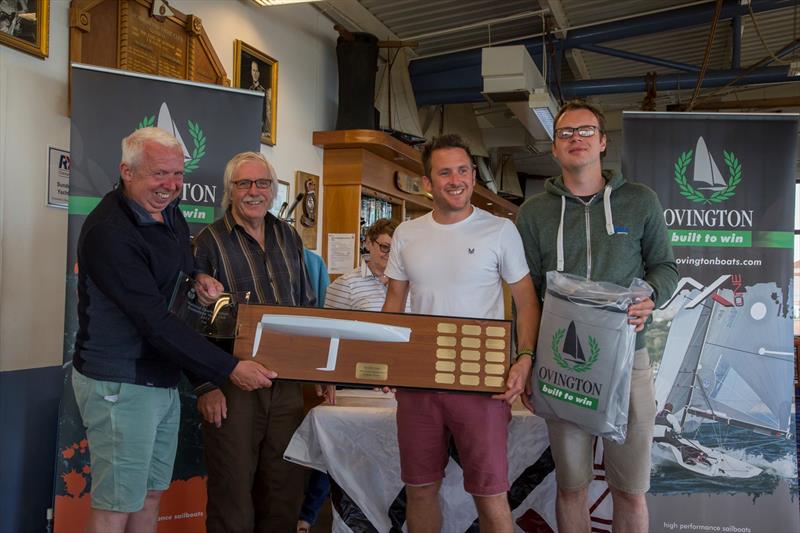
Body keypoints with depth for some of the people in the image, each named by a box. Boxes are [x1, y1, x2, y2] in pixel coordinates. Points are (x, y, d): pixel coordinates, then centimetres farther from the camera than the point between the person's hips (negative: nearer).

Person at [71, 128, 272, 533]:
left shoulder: (170, 211, 8)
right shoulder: (109, 232, -20)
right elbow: (155, 321, -24)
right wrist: (227, 369, -23)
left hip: (164, 379, 9)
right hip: (121, 384, -8)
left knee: (151, 494, 17)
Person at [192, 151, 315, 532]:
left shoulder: (289, 237, 11)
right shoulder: (209, 242, -5)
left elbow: (307, 308, 17)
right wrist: (206, 387, -11)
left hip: (287, 382, 5)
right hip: (232, 386, -5)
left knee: (285, 489, 12)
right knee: (233, 494, 4)